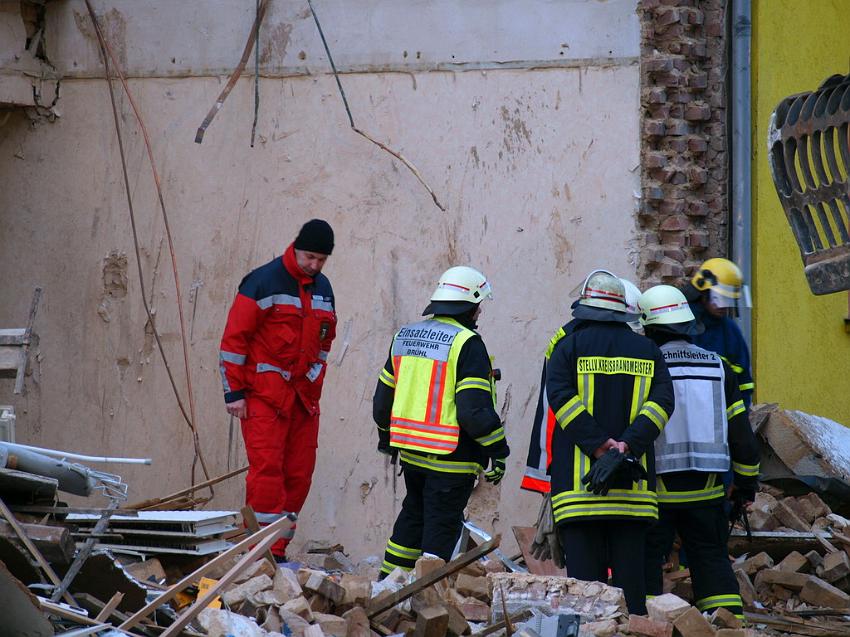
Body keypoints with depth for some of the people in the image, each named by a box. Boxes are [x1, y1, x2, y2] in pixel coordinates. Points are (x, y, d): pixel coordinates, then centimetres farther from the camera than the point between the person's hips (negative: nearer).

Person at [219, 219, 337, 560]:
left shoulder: (323, 288, 13)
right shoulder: (264, 282, -9)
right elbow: (234, 338, -10)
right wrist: (233, 392, -12)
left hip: (304, 396, 7)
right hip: (265, 393, -7)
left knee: (299, 473, 5)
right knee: (267, 468, -13)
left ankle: (278, 550, 11)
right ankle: (266, 552, -14)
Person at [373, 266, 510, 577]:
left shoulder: (404, 336, 11)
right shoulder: (467, 344, -14)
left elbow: (383, 396, 18)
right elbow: (475, 408, -19)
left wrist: (386, 436, 32)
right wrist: (498, 451, -11)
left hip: (410, 452, 7)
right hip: (450, 458, -7)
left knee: (413, 518, 21)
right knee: (441, 528, 0)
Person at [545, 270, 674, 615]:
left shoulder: (569, 347, 3)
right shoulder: (648, 351, 11)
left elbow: (560, 396, -12)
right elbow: (662, 400, -2)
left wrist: (600, 445, -15)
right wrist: (627, 445, -12)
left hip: (578, 481, -2)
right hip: (634, 485, 2)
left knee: (585, 574, -1)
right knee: (630, 575, 7)